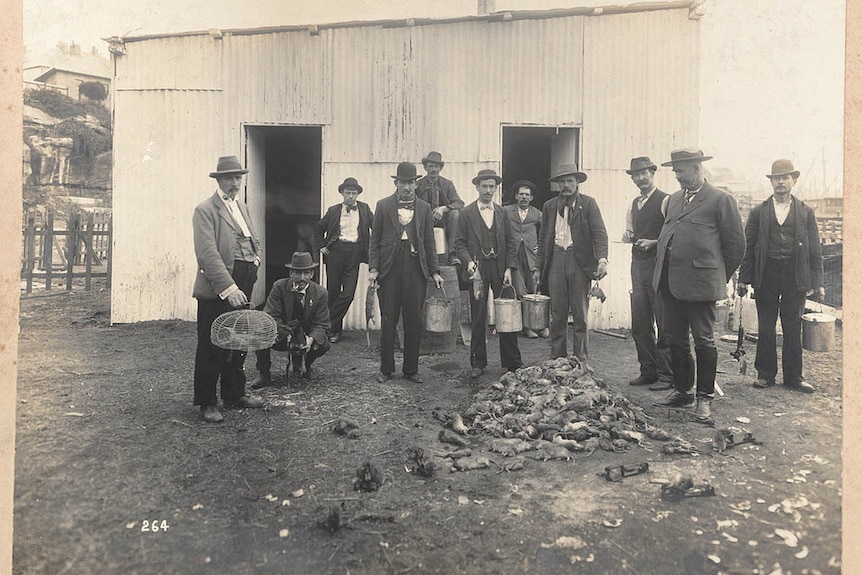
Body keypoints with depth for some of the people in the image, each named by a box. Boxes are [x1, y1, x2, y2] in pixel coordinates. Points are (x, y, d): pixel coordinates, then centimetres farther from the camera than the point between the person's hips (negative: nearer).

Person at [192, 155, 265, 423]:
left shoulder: (242, 207, 17)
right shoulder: (205, 210, -8)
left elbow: (254, 240, 29)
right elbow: (208, 253, -19)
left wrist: (255, 259, 8)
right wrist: (228, 287, -27)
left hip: (242, 287, 8)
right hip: (216, 289, -8)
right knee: (212, 348, 1)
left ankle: (234, 394, 30)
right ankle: (207, 403, 14)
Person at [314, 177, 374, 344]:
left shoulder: (364, 209, 7)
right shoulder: (334, 211, 8)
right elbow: (319, 229, 19)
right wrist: (321, 246, 9)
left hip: (354, 254, 0)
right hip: (335, 252, 1)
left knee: (348, 294, -9)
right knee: (333, 291, 4)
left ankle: (329, 325, 5)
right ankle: (335, 329, 18)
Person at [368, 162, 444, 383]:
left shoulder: (424, 208, 11)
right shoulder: (383, 206, 7)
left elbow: (429, 242, 11)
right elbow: (375, 240, 5)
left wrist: (435, 271, 3)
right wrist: (373, 268, -6)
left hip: (415, 267, 1)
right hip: (390, 267, -1)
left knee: (414, 321, 5)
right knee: (388, 320, 3)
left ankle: (411, 369, 16)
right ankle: (386, 369, 15)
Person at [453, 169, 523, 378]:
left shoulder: (502, 213, 13)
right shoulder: (467, 213, 4)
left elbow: (510, 243, 11)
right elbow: (459, 243, 1)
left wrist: (509, 269, 1)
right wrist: (468, 261, -15)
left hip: (500, 268, 2)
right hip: (478, 269, -2)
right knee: (478, 318, 3)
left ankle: (512, 363, 11)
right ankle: (478, 363, 13)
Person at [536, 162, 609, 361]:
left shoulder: (588, 204, 3)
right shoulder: (549, 206, 13)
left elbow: (600, 233, -6)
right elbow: (543, 239, 16)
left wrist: (602, 259, -21)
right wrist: (538, 267, 11)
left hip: (580, 262, -3)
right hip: (556, 260, 3)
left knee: (580, 314, 2)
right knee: (557, 314, 6)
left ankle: (580, 360, 11)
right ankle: (557, 359, 14)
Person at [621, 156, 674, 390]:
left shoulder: (665, 201, -5)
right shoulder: (634, 204, 18)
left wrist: (654, 242, -18)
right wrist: (629, 236, 5)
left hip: (659, 264, -7)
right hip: (638, 265, 7)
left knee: (663, 323, -4)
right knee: (639, 323, 8)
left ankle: (666, 375, 3)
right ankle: (648, 371, 17)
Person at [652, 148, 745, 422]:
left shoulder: (720, 199, -4)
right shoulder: (674, 199, 17)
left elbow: (736, 243, -2)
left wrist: (719, 276, 3)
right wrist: (662, 273, 14)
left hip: (701, 283, -7)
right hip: (671, 283, 7)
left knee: (703, 341, 1)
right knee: (676, 339, 13)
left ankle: (705, 398, 12)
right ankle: (681, 391, 26)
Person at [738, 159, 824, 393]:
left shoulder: (806, 212, 8)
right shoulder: (758, 212, 7)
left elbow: (814, 250, 7)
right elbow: (748, 247, 5)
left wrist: (817, 282, 1)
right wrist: (744, 279, -1)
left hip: (795, 278, 0)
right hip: (766, 278, 0)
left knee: (793, 329, 5)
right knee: (765, 329, 5)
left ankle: (793, 376, 15)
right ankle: (766, 374, 16)